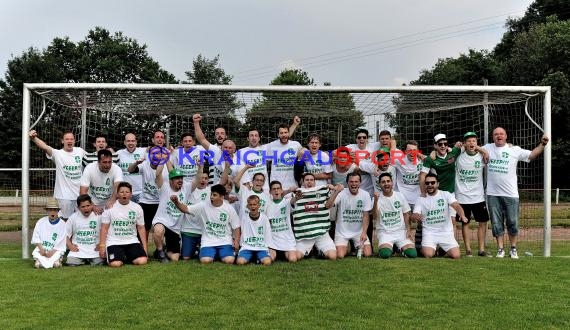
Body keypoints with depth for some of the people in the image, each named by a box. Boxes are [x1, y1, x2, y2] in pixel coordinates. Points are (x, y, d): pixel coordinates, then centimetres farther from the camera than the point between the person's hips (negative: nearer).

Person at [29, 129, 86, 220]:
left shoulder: (80, 151, 3)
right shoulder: (57, 154, -9)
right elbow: (45, 147, -27)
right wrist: (34, 138, -46)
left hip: (80, 193, 4)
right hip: (65, 195, -3)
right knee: (66, 219, 5)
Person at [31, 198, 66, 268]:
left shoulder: (62, 224, 0)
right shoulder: (41, 222, 8)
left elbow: (61, 242, -4)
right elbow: (36, 237, 7)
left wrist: (52, 251, -16)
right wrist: (41, 249, -9)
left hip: (56, 250, -1)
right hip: (42, 248, 1)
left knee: (56, 264, -28)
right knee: (37, 264, -27)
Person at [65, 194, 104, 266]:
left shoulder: (98, 217, 1)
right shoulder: (73, 217, 5)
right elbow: (65, 234, 8)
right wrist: (70, 245, -5)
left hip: (94, 249, -1)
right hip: (78, 249, 1)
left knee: (98, 263, -18)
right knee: (71, 263, -18)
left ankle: (89, 260, 17)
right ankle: (82, 260, 16)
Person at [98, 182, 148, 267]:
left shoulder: (137, 207, 5)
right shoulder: (110, 207, -1)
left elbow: (141, 228, 9)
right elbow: (104, 228, 1)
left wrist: (145, 247, 6)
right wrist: (102, 246, -6)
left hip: (132, 241, 2)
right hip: (114, 242, -2)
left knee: (142, 261, -21)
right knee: (116, 264, -28)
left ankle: (126, 257, 10)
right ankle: (121, 257, 8)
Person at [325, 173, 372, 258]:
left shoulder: (365, 195, -6)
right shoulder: (341, 193, -14)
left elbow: (366, 215, -5)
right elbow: (327, 206, -27)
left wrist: (364, 233, -14)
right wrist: (336, 192, -39)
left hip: (359, 231, 2)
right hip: (342, 232, -2)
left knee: (367, 254, -10)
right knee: (340, 256, -14)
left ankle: (357, 247, 24)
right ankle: (346, 246, 21)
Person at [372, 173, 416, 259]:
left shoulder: (400, 196, 3)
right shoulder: (377, 198, -6)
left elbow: (406, 214, 9)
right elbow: (374, 216, -19)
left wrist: (409, 230, -3)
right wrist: (375, 201, -34)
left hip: (401, 231, 2)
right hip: (384, 232, -2)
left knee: (412, 254, -16)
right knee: (385, 254, -28)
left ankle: (400, 247, 17)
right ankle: (390, 247, 8)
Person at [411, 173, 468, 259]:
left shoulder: (446, 194, 1)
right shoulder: (421, 199, 2)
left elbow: (456, 206, -15)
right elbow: (413, 216, -7)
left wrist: (462, 216, -37)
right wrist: (415, 217, -34)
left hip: (446, 232, 1)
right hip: (429, 232, -1)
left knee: (456, 255, -15)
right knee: (428, 255, -23)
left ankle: (443, 250, 19)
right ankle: (433, 249, 13)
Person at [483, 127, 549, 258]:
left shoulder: (515, 150, 2)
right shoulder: (487, 148, 5)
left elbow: (532, 155, 3)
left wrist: (542, 144, -9)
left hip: (510, 194, -1)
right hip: (493, 194, 1)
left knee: (512, 223, 5)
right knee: (496, 223, 7)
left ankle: (513, 249, 20)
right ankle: (500, 249, 17)